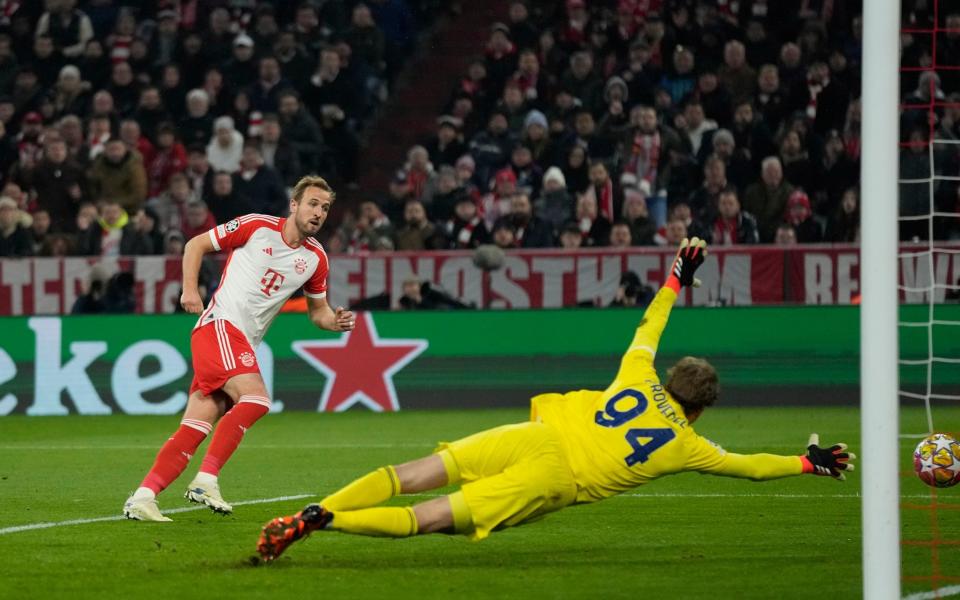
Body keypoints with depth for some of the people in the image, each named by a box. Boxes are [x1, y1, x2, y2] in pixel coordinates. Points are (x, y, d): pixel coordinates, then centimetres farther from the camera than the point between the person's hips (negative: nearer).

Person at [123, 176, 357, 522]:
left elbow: (317, 310, 24)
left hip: (245, 344, 6)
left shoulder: (316, 258, 12)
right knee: (256, 398, -26)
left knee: (196, 428, -4)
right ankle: (206, 480, -24)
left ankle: (143, 497, -7)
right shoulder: (257, 227, -3)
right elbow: (197, 245, 6)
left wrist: (335, 322, 1)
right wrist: (189, 289, -7)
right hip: (220, 324, -6)